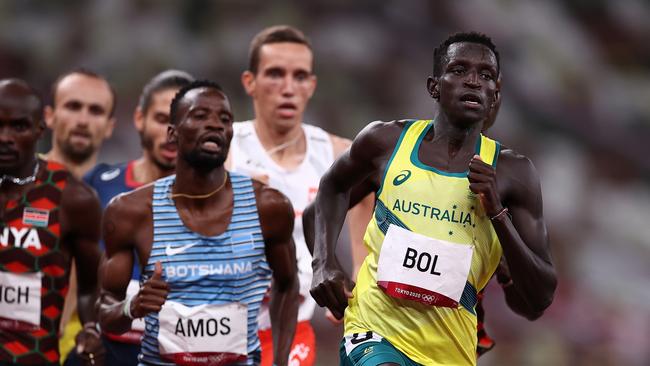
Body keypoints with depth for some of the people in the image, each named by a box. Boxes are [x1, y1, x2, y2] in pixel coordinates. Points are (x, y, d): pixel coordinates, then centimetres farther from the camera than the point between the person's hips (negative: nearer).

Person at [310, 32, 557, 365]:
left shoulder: (512, 172, -2)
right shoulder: (386, 141, 0)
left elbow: (541, 297, -4)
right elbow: (335, 185, 24)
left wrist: (497, 213, -15)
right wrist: (325, 262, 10)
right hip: (376, 331, -2)